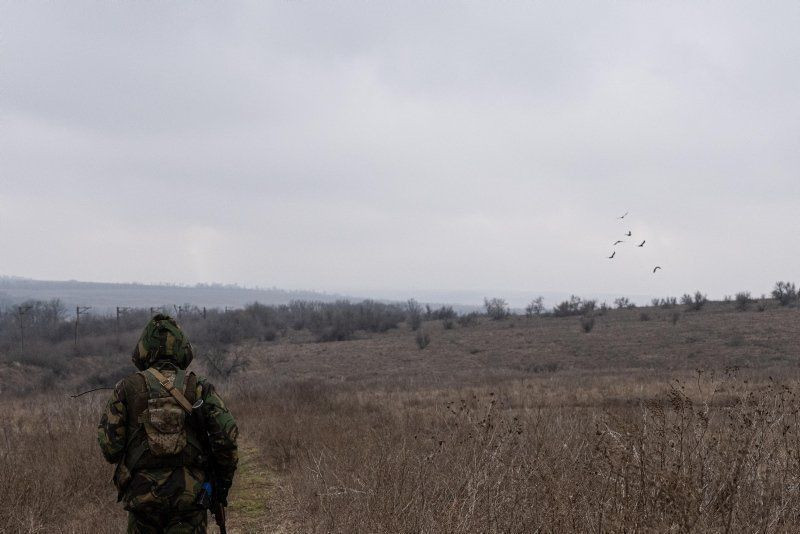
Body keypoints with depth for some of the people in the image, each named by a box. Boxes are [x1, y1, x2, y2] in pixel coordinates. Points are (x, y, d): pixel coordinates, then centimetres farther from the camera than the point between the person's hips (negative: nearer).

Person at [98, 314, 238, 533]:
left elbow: (110, 448, -2)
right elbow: (226, 435, -7)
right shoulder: (199, 387, 1)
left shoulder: (128, 388, 1)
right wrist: (223, 482, 6)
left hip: (142, 496, 1)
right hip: (190, 496, -1)